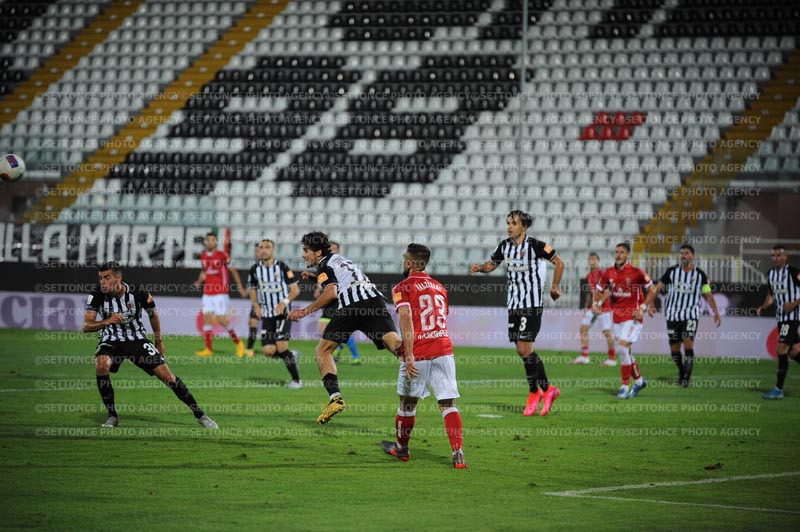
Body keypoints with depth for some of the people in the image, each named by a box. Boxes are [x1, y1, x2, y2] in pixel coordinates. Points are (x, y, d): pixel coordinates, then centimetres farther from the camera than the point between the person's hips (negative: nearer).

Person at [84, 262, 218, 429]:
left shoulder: (139, 294, -17)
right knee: (101, 365, -30)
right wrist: (107, 321, -38)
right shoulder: (97, 296, -15)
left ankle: (199, 415, 6)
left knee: (166, 374, -8)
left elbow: (153, 314, 4)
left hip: (137, 340, -1)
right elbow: (86, 326, -20)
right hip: (111, 340, 1)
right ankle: (112, 416, -14)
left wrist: (158, 341, 16)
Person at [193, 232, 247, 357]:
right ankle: (208, 349, 4)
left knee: (221, 319, -11)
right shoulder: (203, 256, 8)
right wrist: (199, 281, 5)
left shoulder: (222, 255, -7)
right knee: (206, 317, -1)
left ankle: (238, 343, 6)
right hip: (207, 293, 6)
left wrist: (240, 287, -3)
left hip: (220, 293, -6)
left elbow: (233, 270, -1)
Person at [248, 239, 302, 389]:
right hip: (267, 315, 4)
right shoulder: (254, 270, 3)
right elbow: (252, 289, 19)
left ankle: (296, 380, -3)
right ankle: (291, 356, 24)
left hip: (283, 313, -4)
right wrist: (257, 306, 2)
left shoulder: (282, 267, -8)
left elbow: (295, 289, -4)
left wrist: (284, 302, -20)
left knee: (281, 347, -16)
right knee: (268, 351, -7)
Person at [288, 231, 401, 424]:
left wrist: (305, 311, -4)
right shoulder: (340, 259, 33)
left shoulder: (324, 266, 9)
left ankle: (335, 397, -5)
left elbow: (331, 292, -8)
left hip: (352, 306, -6)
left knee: (322, 350, 9)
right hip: (375, 298, 6)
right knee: (393, 342, -13)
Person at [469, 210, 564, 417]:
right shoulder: (505, 246, 8)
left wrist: (554, 287, 3)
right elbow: (492, 264, 22)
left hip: (532, 304, -7)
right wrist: (480, 267, 0)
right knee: (523, 350, 5)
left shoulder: (535, 245, -10)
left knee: (525, 348, -12)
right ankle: (547, 389, 17)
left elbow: (559, 263, 0)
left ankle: (534, 392, 2)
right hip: (513, 304, 7)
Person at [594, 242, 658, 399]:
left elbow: (652, 289, -5)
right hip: (617, 317, 6)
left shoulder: (636, 272, -11)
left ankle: (625, 386, -9)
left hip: (633, 316, -6)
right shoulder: (608, 273, 3)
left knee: (622, 348, -17)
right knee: (624, 351, 10)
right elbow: (599, 290, 15)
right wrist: (597, 303, -4)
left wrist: (643, 307, -12)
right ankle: (639, 380, 30)